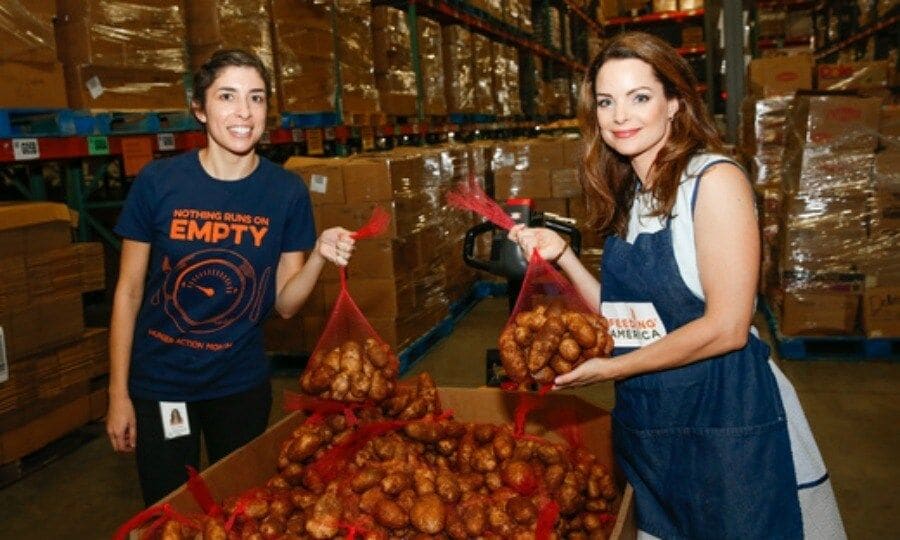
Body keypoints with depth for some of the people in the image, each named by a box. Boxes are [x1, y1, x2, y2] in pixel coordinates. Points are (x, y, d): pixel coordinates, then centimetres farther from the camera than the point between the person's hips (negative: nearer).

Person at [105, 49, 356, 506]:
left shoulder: (286, 192, -9)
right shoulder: (158, 181, -12)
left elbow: (285, 304, -5)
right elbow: (128, 291, -5)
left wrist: (319, 256, -23)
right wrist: (118, 392, -4)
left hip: (242, 383, 1)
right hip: (158, 384, -1)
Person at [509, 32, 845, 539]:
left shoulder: (713, 178, -14)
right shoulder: (625, 196, 7)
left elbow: (726, 327, -20)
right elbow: (629, 320, 7)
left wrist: (611, 369, -13)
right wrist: (562, 255, -2)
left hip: (728, 416, -7)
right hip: (646, 420, 7)